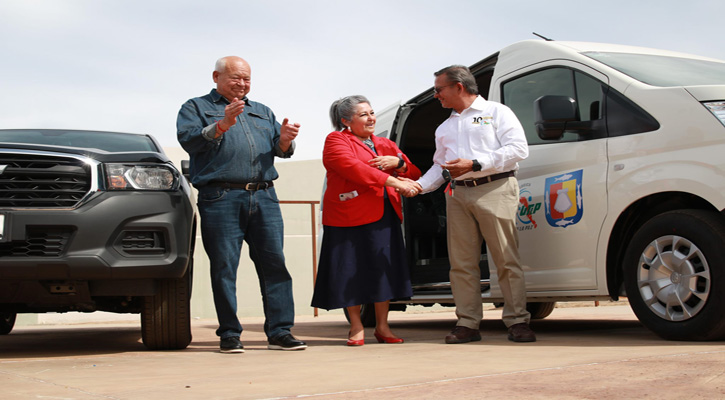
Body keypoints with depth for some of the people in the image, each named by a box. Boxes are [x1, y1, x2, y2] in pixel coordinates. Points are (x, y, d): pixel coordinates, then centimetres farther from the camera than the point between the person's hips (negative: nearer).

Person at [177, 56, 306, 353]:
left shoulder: (263, 112, 26)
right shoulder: (196, 107, 13)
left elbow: (280, 150, 16)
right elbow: (188, 139, -5)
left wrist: (285, 139, -7)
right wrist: (222, 125, -18)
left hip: (264, 197, 4)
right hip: (221, 198, -4)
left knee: (275, 262, -3)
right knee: (224, 267, -4)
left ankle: (279, 332, -1)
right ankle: (229, 334, 2)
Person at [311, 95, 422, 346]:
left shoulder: (386, 145, 19)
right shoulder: (336, 141, -1)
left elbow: (414, 174, 18)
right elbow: (354, 168, -18)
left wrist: (398, 162, -5)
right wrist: (393, 181, -23)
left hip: (384, 217, 5)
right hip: (350, 217, -5)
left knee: (383, 270, 5)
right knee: (352, 271, -1)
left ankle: (382, 326, 15)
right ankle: (356, 328, 10)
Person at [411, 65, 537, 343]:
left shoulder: (497, 112, 7)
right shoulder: (444, 128, 26)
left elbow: (519, 149, -5)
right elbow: (440, 166, 26)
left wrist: (475, 164, -13)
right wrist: (420, 185, 5)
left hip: (494, 190, -5)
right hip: (457, 195, 6)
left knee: (506, 259, -7)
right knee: (462, 263, 0)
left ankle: (517, 322, -3)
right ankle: (467, 323, 4)